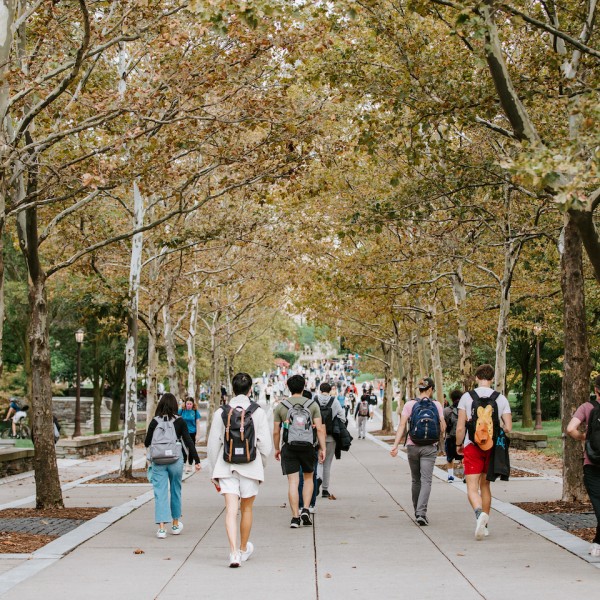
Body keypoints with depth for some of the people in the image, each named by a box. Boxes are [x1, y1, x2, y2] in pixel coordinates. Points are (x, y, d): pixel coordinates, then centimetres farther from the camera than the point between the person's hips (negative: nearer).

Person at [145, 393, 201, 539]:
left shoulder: (155, 421, -2)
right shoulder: (179, 421, -3)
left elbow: (147, 443, 3)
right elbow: (188, 442, -4)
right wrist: (197, 460, 0)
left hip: (158, 461, 0)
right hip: (175, 461, 1)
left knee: (160, 493, 0)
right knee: (175, 491, 16)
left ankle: (161, 527, -9)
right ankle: (175, 524, 28)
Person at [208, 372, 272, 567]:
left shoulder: (221, 412, 1)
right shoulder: (258, 412, -3)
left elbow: (213, 445, 3)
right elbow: (265, 445, -4)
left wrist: (215, 473, 12)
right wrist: (260, 467, 12)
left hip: (226, 466, 0)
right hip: (250, 466, 0)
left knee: (231, 510, -4)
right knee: (246, 509, 16)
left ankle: (233, 552, -19)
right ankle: (244, 550, 31)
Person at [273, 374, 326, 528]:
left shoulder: (280, 406, 1)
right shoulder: (313, 404, 0)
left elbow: (276, 431, 1)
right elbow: (320, 429, -5)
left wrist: (277, 449, 13)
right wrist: (322, 448, 0)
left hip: (289, 448, 0)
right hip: (308, 447, 0)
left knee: (293, 482, 0)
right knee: (308, 478, 18)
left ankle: (295, 517, -3)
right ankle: (306, 510, 5)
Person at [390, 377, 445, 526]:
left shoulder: (410, 405, -2)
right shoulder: (437, 405, -2)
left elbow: (402, 426, -10)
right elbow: (442, 429, 0)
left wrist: (395, 445, -13)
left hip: (413, 446, 2)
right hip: (429, 447, -1)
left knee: (416, 480, 16)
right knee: (426, 480, -4)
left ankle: (417, 512, 26)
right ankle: (421, 512, -20)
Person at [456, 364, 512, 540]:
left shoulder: (467, 397, -6)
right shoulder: (501, 399, -1)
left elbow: (460, 428, -8)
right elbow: (508, 428, -6)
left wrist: (458, 445, 9)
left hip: (472, 447, -3)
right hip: (492, 447, 3)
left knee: (472, 488, -3)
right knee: (485, 485, 17)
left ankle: (480, 513, -32)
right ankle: (484, 525, 22)